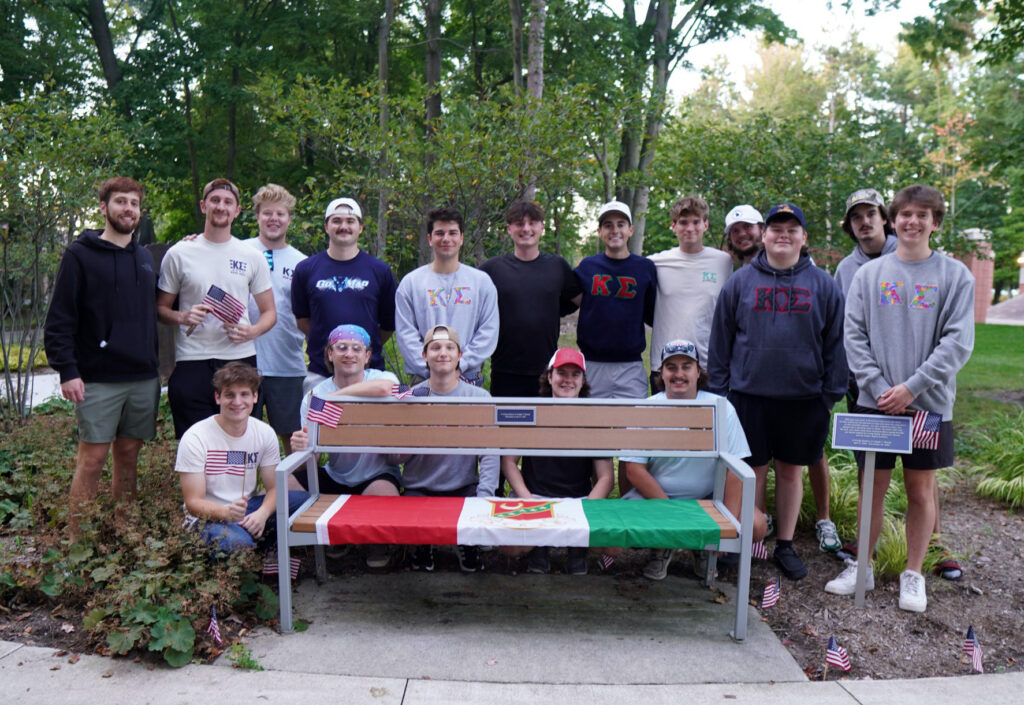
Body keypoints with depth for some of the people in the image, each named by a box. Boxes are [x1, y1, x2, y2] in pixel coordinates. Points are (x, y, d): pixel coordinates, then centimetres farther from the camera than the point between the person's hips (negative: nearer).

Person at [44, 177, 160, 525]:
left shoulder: (145, 257, 15)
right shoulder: (80, 255, -1)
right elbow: (58, 319, -6)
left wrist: (156, 364, 10)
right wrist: (67, 370, -14)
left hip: (144, 378, 5)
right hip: (98, 379, -5)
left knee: (129, 456, 10)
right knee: (92, 459, -3)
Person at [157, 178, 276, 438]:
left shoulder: (252, 257, 10)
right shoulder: (179, 254, 7)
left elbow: (269, 313, 12)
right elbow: (161, 309, 10)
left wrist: (251, 331, -9)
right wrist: (183, 317, -11)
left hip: (240, 358, 1)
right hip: (191, 361, -1)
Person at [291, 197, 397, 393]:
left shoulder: (380, 270, 5)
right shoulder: (306, 269, 6)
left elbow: (389, 324, 10)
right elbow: (302, 319, 13)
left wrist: (367, 348, 10)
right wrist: (325, 344, 9)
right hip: (320, 374, 0)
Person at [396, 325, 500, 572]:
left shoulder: (479, 398, -1)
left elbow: (489, 454, -8)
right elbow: (397, 457, -2)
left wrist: (484, 497, -22)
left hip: (464, 486, 0)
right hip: (419, 488, 0)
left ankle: (467, 543, 12)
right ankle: (423, 545, 12)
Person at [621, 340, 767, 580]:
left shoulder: (721, 408, -5)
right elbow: (634, 470, -11)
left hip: (708, 498, 1)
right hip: (653, 497, -1)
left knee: (756, 525, -23)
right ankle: (661, 547, 10)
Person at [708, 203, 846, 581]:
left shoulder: (823, 285, 5)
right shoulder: (741, 281, 3)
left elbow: (835, 344, 6)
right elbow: (721, 338, 5)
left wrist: (831, 395, 2)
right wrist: (716, 389, 1)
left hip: (804, 397, 1)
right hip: (750, 394, -1)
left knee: (791, 470, 12)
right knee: (754, 470, 7)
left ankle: (786, 545, 26)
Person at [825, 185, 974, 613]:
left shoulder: (955, 276, 0)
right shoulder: (868, 274, 5)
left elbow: (958, 342, -7)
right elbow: (854, 335, 0)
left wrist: (911, 387, -15)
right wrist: (879, 388, -10)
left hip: (929, 404, -1)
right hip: (873, 402, 1)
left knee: (921, 490, 8)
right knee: (873, 488, 9)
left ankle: (913, 575, 23)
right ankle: (862, 567, 24)